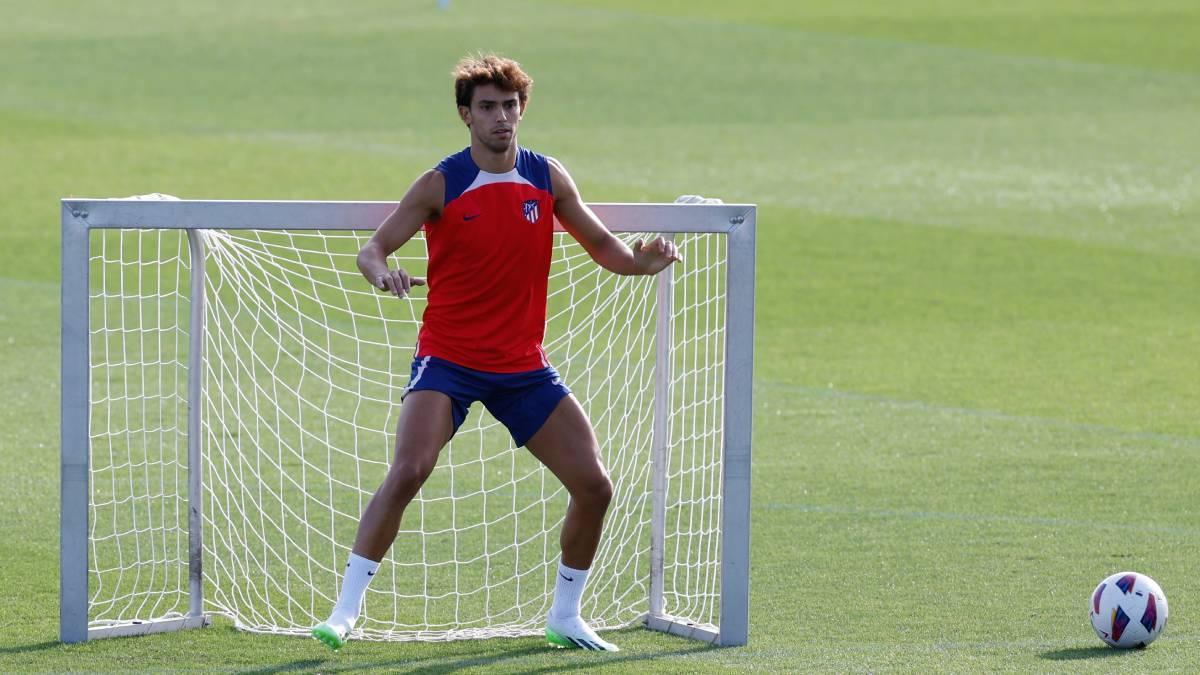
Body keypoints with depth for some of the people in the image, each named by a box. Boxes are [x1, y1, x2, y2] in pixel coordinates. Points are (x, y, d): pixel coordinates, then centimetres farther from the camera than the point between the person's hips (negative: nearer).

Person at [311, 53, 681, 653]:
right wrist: (383, 273, -32)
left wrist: (641, 261, -12)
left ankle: (564, 616, 18)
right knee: (408, 470, -26)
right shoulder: (441, 185, -7)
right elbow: (372, 249, -7)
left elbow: (602, 246, 11)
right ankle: (346, 609, -19)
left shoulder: (548, 177, 2)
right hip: (447, 359, -4)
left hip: (523, 366, 4)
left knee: (594, 486, -1)